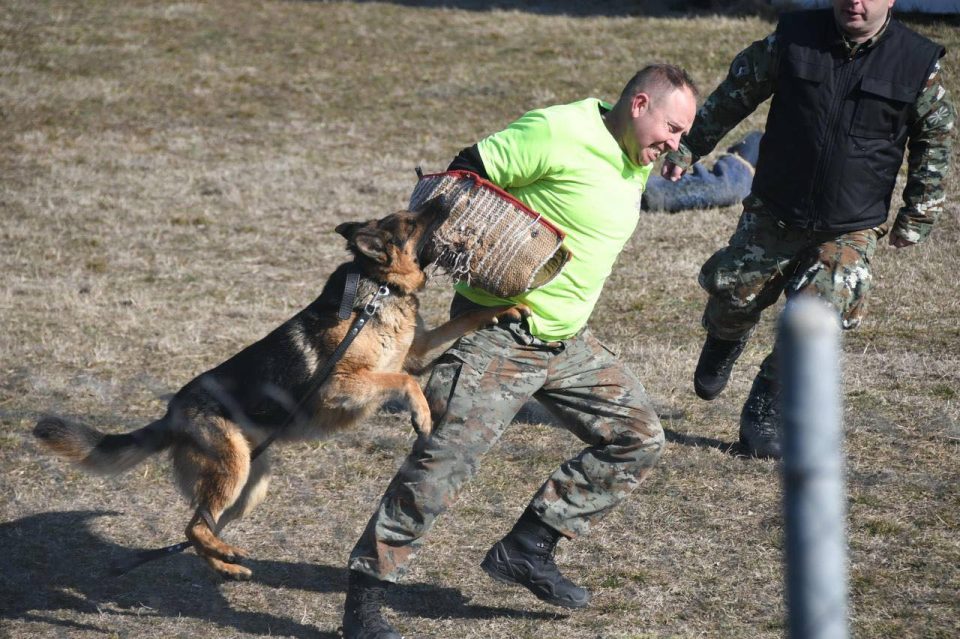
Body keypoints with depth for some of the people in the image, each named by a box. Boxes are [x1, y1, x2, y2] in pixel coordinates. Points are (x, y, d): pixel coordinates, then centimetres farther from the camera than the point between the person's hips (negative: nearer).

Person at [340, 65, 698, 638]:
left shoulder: (638, 163, 8)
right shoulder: (558, 134, -19)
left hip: (567, 342, 9)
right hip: (497, 334, -9)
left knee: (639, 439, 7)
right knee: (446, 460, -14)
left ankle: (527, 550, 11)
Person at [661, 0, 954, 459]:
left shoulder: (919, 64, -9)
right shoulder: (793, 38, -8)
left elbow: (934, 141, 4)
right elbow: (736, 92, 5)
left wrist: (917, 217, 4)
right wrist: (689, 146, 7)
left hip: (850, 231, -1)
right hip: (772, 215, 1)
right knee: (733, 297, 8)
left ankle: (764, 416, 11)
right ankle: (721, 349, 46)